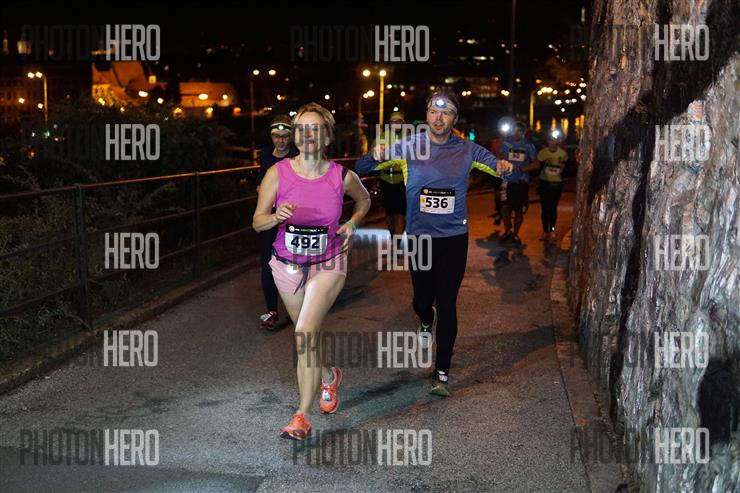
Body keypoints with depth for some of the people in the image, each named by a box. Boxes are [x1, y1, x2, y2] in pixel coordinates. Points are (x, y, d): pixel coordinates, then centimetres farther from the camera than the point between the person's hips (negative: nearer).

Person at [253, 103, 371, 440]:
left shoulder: (343, 177, -11)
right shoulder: (278, 173, -12)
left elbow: (364, 200, 12)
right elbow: (257, 222, -6)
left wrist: (352, 223, -5)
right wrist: (276, 216, -27)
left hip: (327, 265, -3)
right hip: (287, 265, 3)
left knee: (304, 335, -18)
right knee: (309, 332, 20)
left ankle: (302, 416, -9)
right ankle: (328, 376, 52)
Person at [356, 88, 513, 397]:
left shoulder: (467, 151, -2)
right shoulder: (408, 147, -4)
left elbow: (499, 166, 4)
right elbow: (361, 168, -6)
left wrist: (504, 167, -21)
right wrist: (377, 157, -30)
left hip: (454, 238, -1)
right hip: (419, 237, 1)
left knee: (447, 305, -1)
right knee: (422, 299, 12)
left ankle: (442, 373, 8)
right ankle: (426, 324, 50)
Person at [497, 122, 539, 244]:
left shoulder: (528, 145, 1)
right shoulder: (506, 143, 2)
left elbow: (536, 164, 1)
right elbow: (499, 159, 9)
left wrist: (521, 169, -13)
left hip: (522, 181, 0)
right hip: (507, 180, 0)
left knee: (519, 210, 5)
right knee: (505, 207, -12)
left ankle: (515, 234, 21)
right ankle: (508, 230, 10)